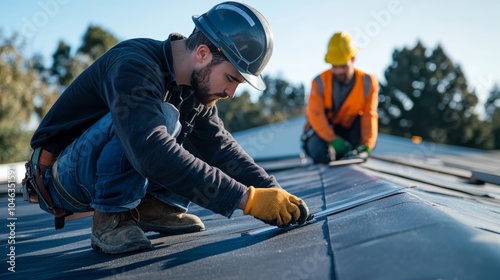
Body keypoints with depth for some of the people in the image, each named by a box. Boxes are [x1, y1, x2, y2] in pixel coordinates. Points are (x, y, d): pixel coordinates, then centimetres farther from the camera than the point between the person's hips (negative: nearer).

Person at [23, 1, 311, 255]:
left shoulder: (195, 86, -2)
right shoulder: (134, 65, -29)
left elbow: (221, 149, -3)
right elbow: (153, 153, -42)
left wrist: (275, 193, -17)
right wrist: (246, 198, -41)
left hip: (107, 178, 8)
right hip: (62, 178, -8)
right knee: (161, 116, -33)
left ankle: (155, 206, -3)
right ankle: (110, 218, -19)